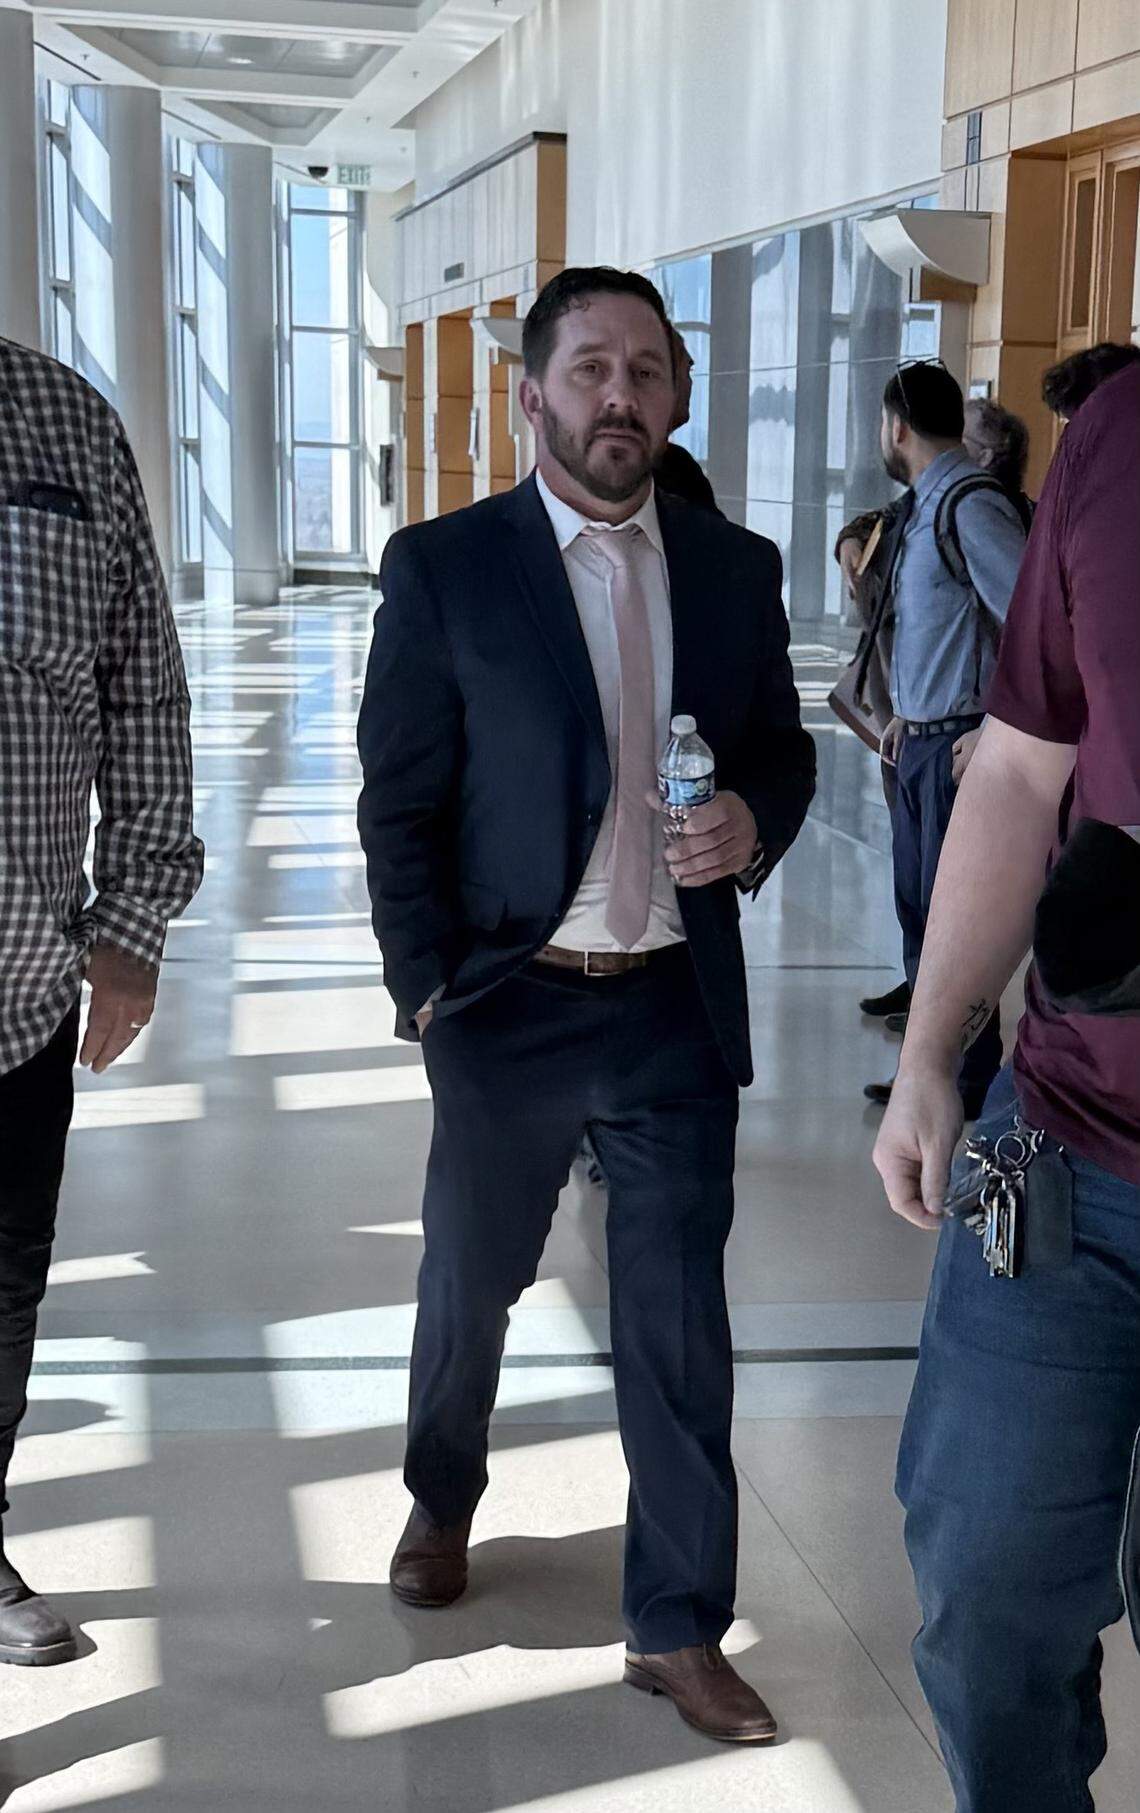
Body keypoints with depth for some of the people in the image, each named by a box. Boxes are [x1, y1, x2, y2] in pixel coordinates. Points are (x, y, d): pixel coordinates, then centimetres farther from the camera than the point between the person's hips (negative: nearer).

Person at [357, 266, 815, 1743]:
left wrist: (755, 821, -9)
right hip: (509, 1004, -1)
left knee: (679, 1323, 6)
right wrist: (428, 991, -8)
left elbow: (782, 745, 14)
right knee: (467, 1288, 17)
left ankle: (678, 1627, 20)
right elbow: (398, 803, -4)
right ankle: (442, 1500, 46)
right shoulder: (442, 568, -5)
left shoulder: (735, 567, 4)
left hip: (679, 1008, 2)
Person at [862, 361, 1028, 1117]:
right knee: (920, 912, 16)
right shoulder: (930, 505, 12)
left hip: (961, 748, -10)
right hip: (923, 742, 10)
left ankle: (972, 1083, 9)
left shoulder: (969, 505, -17)